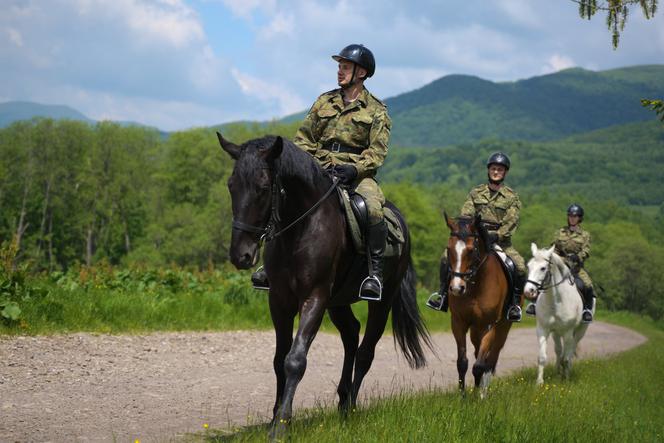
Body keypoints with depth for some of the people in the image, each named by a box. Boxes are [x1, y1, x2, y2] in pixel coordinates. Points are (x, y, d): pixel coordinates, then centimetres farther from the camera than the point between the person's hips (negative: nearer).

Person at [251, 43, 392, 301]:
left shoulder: (376, 110, 4)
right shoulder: (325, 102, 15)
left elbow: (377, 152, -4)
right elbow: (303, 137, 18)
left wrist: (354, 168, -21)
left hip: (357, 174, -4)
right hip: (320, 171, 4)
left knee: (373, 209, -33)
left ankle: (376, 272, -24)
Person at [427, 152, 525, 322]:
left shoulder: (512, 197, 3)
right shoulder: (476, 192, 11)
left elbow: (511, 222, -8)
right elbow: (465, 215, 2)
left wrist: (496, 236, -23)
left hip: (500, 241, -2)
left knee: (520, 266, -26)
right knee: (448, 256, -17)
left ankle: (515, 304, -9)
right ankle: (442, 294, -4)